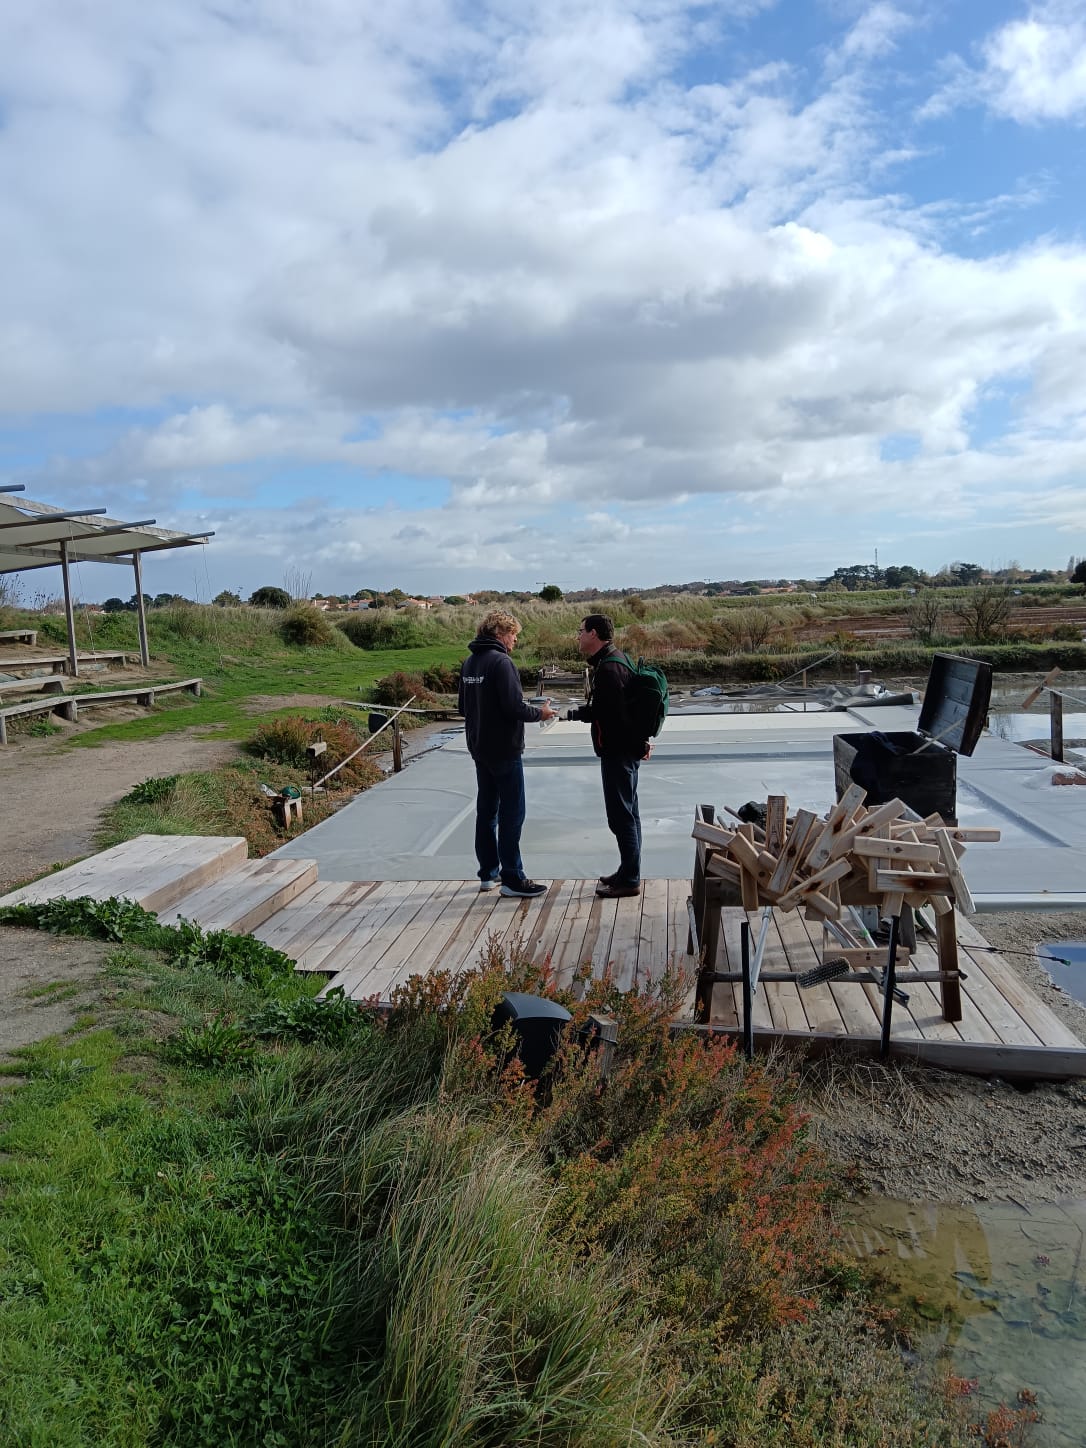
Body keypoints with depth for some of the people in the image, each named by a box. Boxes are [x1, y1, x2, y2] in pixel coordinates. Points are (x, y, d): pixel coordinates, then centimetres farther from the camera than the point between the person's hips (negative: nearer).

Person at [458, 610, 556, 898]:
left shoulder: (468, 663, 8)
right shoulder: (501, 662, -17)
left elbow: (464, 706, 15)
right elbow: (515, 707, -22)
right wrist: (540, 712, -5)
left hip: (479, 749, 8)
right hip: (504, 750, -8)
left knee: (486, 810, 14)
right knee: (511, 814, -2)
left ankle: (488, 873, 22)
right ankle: (512, 879, 2)